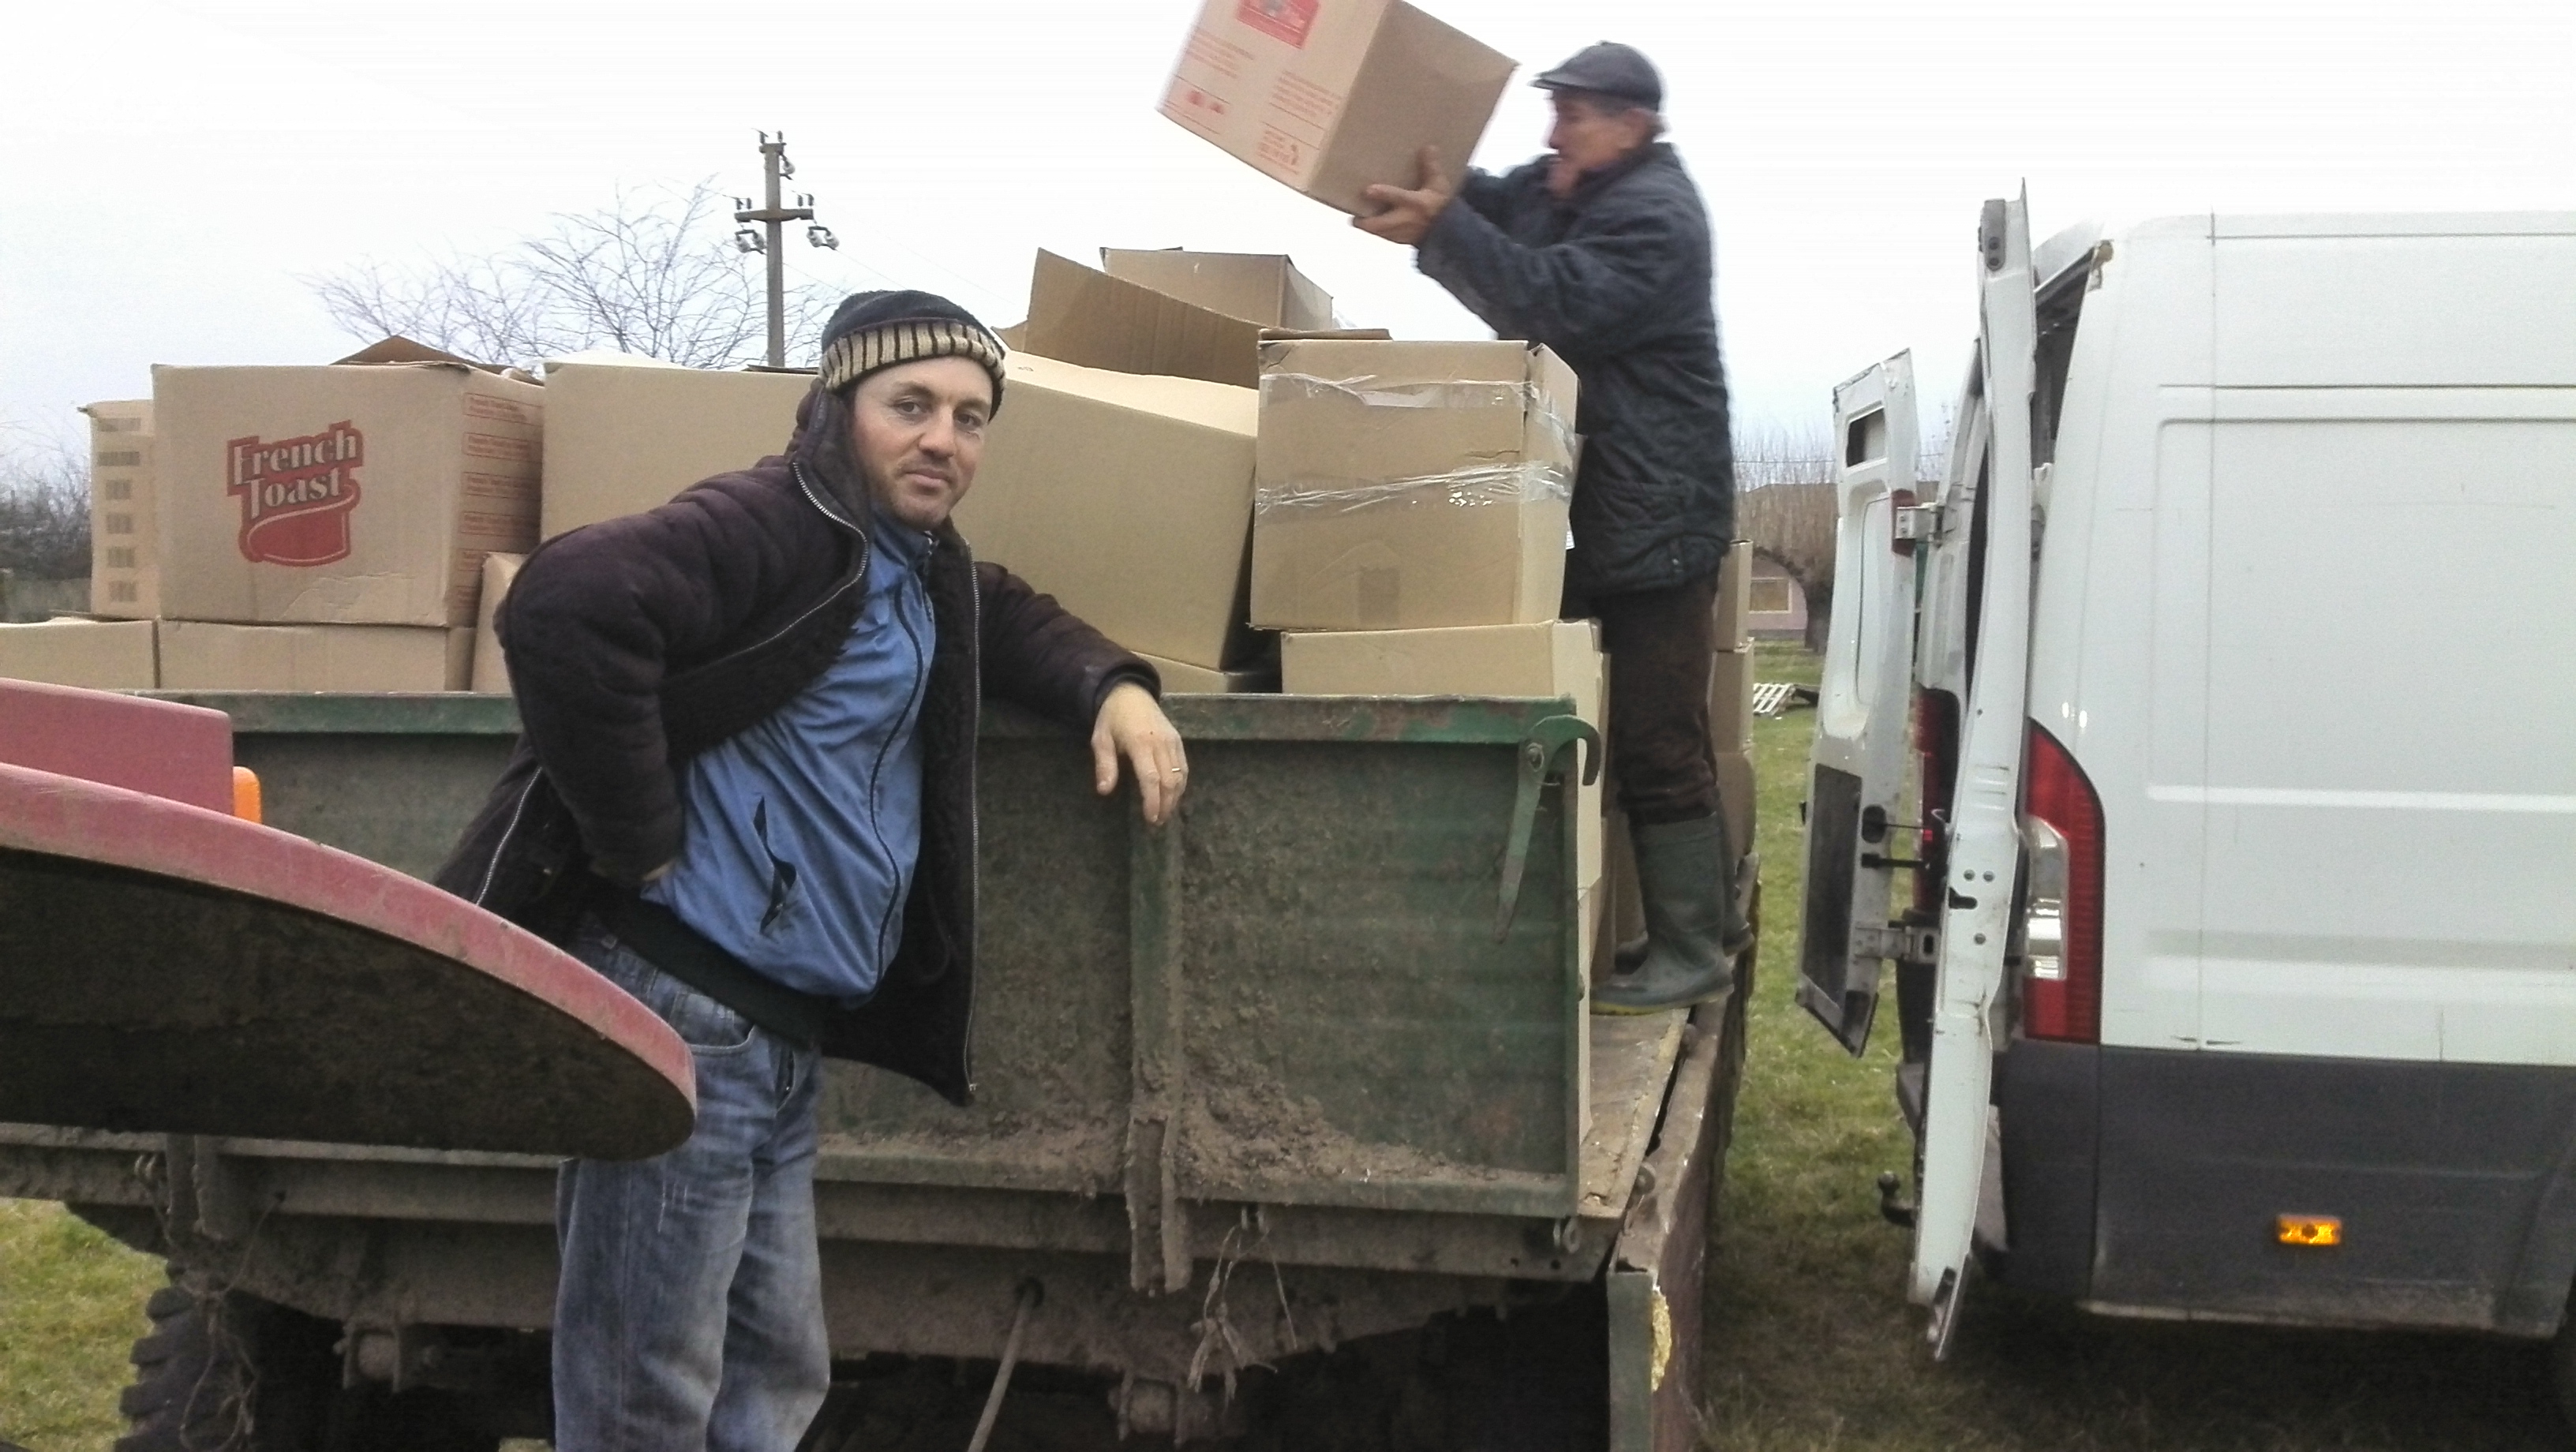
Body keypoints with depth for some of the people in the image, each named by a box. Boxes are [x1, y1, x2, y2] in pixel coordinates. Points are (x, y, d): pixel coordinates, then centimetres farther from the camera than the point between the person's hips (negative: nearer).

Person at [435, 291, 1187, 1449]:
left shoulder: (925, 565, 15)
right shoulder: (772, 527, -15)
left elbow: (1007, 618, 35)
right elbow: (565, 606, -30)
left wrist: (1114, 687, 12)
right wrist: (644, 845, -23)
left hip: (782, 1028, 10)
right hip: (681, 1010, -10)